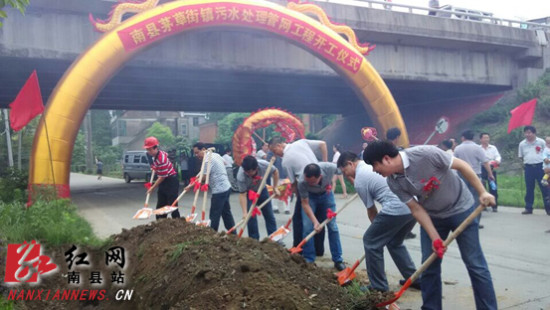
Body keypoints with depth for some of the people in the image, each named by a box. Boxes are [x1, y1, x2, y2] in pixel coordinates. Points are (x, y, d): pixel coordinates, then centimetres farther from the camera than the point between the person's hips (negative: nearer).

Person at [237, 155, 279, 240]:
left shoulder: (264, 165, -33)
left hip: (262, 190, 3)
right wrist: (245, 212, -35)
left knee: (270, 215, 7)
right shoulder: (241, 176, -37)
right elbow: (242, 194, -30)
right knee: (251, 217, -9)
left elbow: (275, 171, -10)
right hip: (248, 193, -3)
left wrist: (275, 188, -7)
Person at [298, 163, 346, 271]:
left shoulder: (330, 168, -37)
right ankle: (308, 260, 4)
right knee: (307, 227, -11)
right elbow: (305, 204, -25)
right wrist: (315, 221, -33)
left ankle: (338, 260, 9)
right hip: (309, 196, -1)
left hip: (326, 193, 2)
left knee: (332, 226, -1)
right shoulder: (302, 182, -38)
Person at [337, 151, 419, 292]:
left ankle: (379, 286, 16)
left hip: (396, 209, -8)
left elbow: (371, 210, 8)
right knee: (395, 242, 27)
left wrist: (376, 226, 23)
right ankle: (414, 279, 28)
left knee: (371, 242, 9)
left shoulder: (359, 180, -1)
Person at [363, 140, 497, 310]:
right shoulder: (393, 182, -15)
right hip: (432, 216, 4)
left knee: (475, 264, 0)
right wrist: (435, 238, -14)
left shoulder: (425, 154, -31)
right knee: (429, 266, 4)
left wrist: (482, 192, -18)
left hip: (460, 209, -4)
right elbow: (417, 209, -10)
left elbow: (461, 165, -19)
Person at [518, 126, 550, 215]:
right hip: (528, 167, 2)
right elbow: (520, 156, 15)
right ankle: (528, 208, 13)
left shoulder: (541, 142, 1)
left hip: (540, 166, -2)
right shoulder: (522, 144, 6)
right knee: (529, 188, 6)